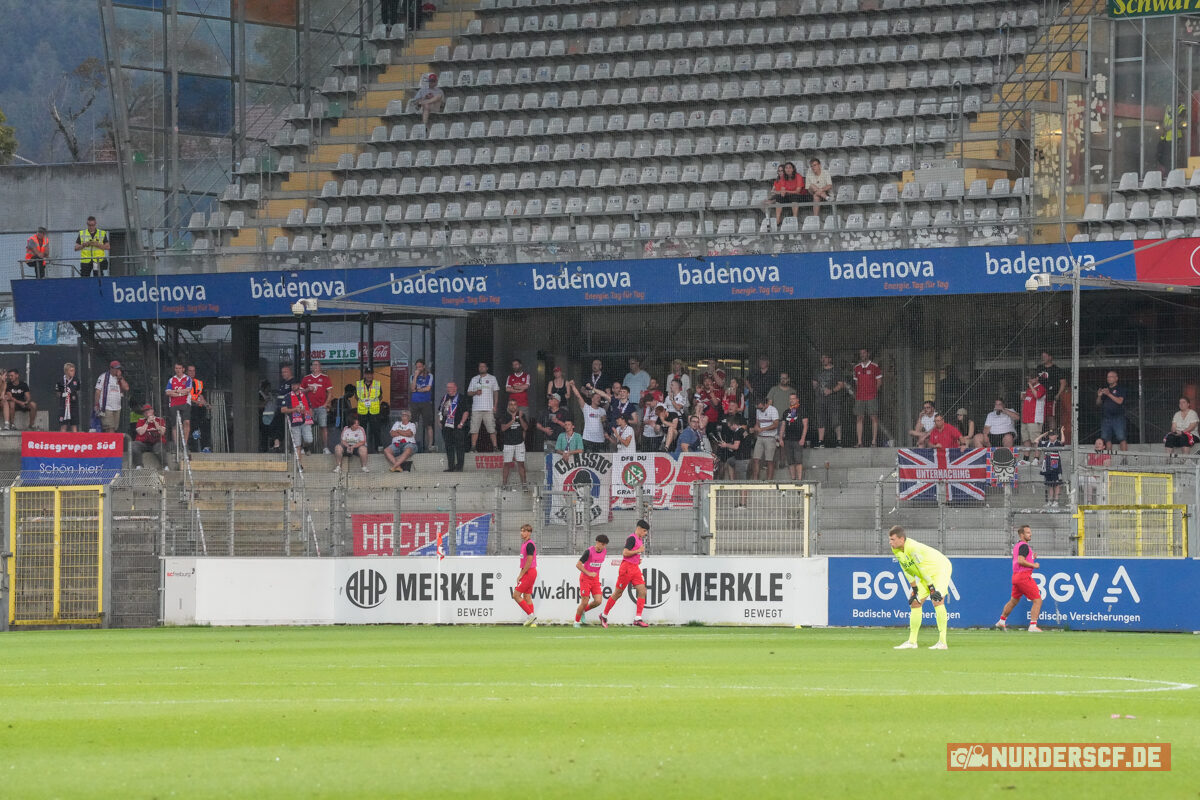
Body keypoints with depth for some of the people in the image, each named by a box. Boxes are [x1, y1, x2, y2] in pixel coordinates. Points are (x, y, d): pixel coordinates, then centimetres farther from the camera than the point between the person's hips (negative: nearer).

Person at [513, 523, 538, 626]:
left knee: (516, 595, -9)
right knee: (527, 597, 9)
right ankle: (533, 621, 10)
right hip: (528, 574, 10)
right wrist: (520, 574, 17)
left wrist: (521, 575, -16)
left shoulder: (529, 545, -15)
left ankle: (530, 615, -6)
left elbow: (529, 561, -20)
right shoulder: (524, 544, 16)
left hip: (529, 573, -10)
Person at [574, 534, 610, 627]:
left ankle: (583, 611, 19)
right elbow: (578, 564, -17)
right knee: (585, 602, -7)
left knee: (598, 601, -8)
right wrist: (589, 573, -22)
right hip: (585, 578, -6)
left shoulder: (604, 550, 0)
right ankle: (576, 621, 12)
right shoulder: (589, 551, -19)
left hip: (595, 579, 6)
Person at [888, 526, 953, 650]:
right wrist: (915, 590, 3)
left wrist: (932, 589, -24)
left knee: (937, 600, -23)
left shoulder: (913, 548, -31)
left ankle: (942, 642, -25)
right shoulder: (896, 550, -4)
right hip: (928, 575, 9)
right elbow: (907, 571, 4)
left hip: (941, 568, -9)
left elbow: (923, 570, -27)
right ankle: (912, 642, 13)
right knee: (915, 603, 6)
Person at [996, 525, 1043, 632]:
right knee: (1037, 600, -8)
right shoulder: (1024, 546, -12)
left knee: (1013, 601, 25)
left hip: (1015, 575, 10)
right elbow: (1021, 561, -23)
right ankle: (1033, 626, -13)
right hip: (1024, 576, -10)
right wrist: (1033, 565, -13)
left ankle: (1001, 621, 37)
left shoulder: (1016, 546, 17)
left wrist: (1032, 558, 16)